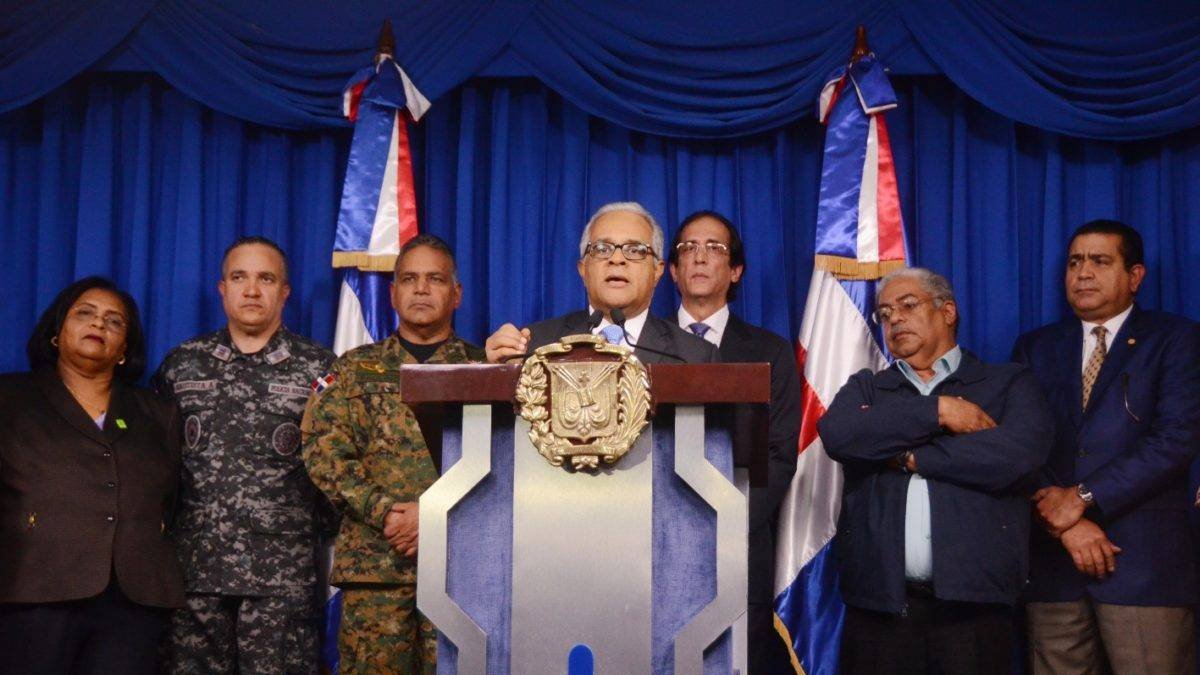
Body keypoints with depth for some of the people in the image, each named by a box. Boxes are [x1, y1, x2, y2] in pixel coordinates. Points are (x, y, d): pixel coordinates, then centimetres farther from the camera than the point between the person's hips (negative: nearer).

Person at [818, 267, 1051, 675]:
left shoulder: (1008, 383, 9)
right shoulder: (866, 389, 16)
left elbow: (1021, 453, -11)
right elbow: (837, 434, -6)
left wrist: (910, 457, -5)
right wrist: (937, 411, -9)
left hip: (972, 602, -2)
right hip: (878, 601, 2)